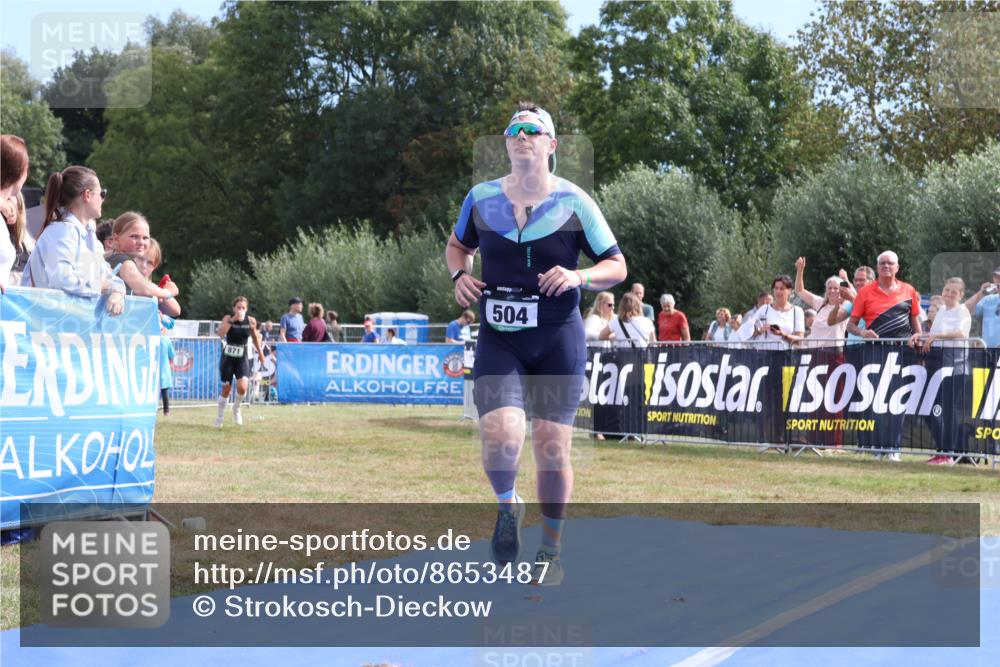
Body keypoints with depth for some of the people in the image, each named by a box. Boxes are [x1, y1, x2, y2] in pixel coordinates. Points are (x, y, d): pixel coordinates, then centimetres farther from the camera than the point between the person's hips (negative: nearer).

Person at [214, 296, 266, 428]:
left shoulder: (251, 321, -5)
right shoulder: (228, 319, -9)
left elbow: (255, 337, 13)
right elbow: (221, 333, -27)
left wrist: (260, 352, 17)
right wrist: (232, 320, -31)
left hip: (242, 359, 1)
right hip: (228, 357, -1)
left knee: (242, 386, -20)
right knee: (226, 389, 5)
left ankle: (236, 409, 10)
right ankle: (220, 417, 25)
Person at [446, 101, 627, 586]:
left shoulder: (573, 202, -2)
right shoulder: (481, 198, 4)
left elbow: (617, 267, 3)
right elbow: (458, 245, 23)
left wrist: (578, 277, -16)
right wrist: (460, 274, 1)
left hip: (558, 341, -1)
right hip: (498, 341, 1)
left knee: (552, 448, -1)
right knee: (501, 438, -20)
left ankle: (551, 550, 20)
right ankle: (507, 507, 13)